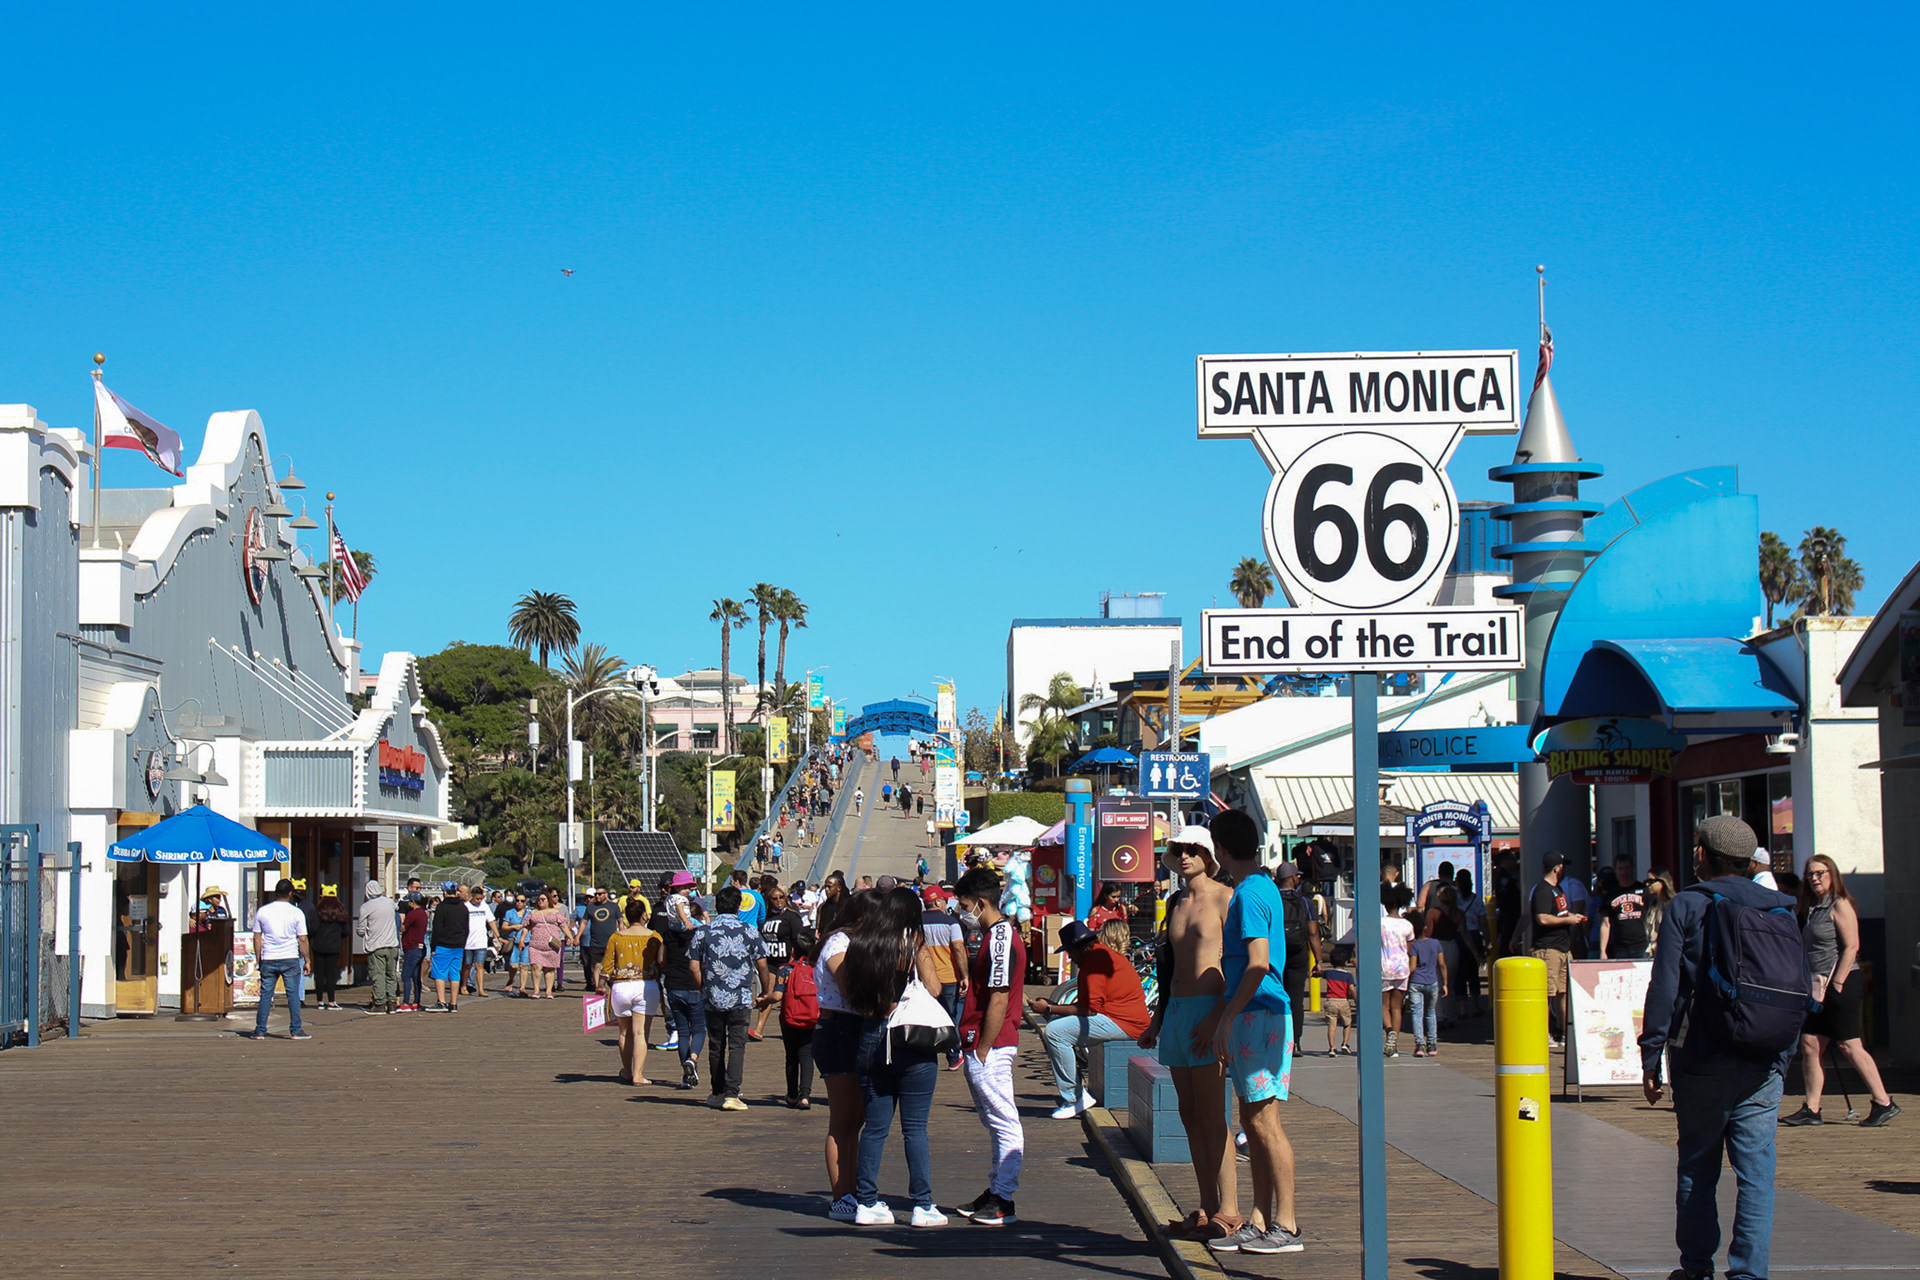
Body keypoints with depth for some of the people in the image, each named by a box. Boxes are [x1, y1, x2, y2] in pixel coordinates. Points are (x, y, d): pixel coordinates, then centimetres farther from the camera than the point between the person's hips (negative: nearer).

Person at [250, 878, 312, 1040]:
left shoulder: (262, 911, 4)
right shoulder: (296, 913, -3)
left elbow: (257, 938, 7)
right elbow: (302, 939, -2)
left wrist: (259, 959, 15)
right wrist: (307, 961, 6)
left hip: (268, 960, 2)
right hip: (290, 959, -2)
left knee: (265, 995, 7)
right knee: (293, 995, 3)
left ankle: (260, 1031, 9)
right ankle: (295, 1031, 2)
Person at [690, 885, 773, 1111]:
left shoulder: (705, 932, 1)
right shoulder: (749, 931, -2)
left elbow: (695, 965, -1)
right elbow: (762, 965, -1)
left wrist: (703, 989, 12)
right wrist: (766, 991, 12)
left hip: (712, 999, 2)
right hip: (741, 998, -2)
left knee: (716, 1046, 13)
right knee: (737, 1045, -2)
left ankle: (718, 1093, 22)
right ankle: (731, 1094, -12)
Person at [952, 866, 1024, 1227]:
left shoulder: (1001, 940, -17)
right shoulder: (995, 935, 15)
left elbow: (998, 1001, -21)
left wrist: (981, 1052, -19)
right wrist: (972, 1047, 19)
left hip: (990, 1048, -11)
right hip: (983, 1047, 11)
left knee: (1003, 1123, -6)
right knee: (995, 1122, 16)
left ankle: (1004, 1203, -5)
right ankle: (995, 1192, 23)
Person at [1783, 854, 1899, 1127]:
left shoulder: (1840, 905, -9)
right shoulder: (1813, 908, 16)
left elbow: (1851, 946, -16)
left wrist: (1836, 983, -18)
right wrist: (1812, 985, 11)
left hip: (1842, 983, -9)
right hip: (1820, 987, 9)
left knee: (1848, 1046, -7)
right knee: (1809, 1045, 4)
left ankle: (1884, 1103, 1)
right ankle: (1811, 1109, 6)